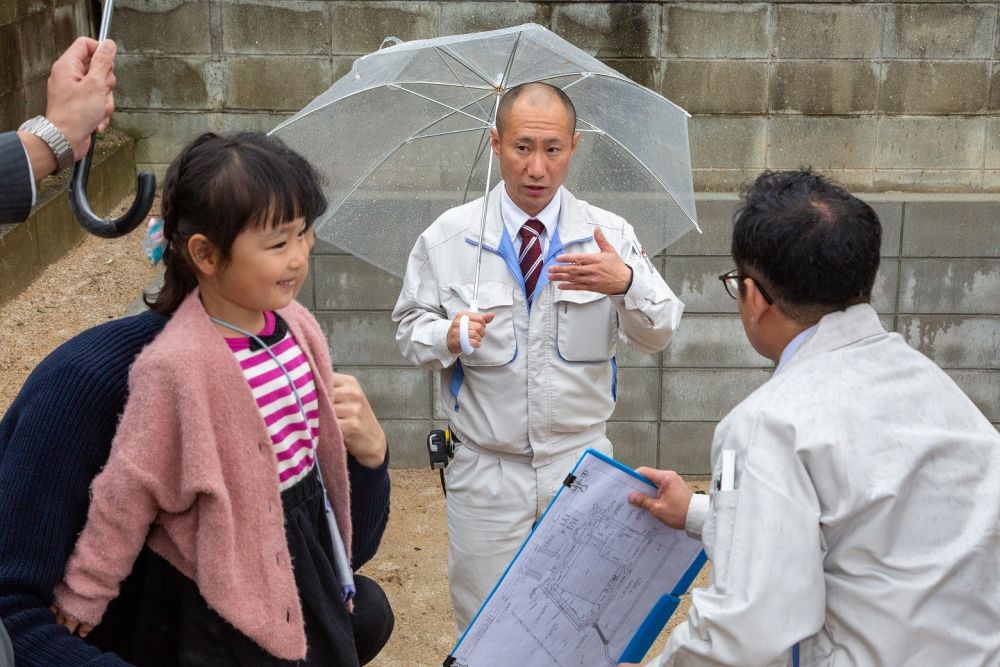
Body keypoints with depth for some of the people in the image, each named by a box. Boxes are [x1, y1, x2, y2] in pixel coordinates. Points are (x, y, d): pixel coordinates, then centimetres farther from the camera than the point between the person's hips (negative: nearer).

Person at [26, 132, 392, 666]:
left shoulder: (294, 322, -6)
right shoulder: (177, 366, -27)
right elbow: (129, 490, -17)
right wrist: (85, 593, -6)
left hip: (312, 539, 7)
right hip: (244, 584, -7)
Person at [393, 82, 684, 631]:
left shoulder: (610, 235, -1)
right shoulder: (448, 237, -2)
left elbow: (659, 335, -6)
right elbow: (411, 327, 4)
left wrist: (626, 283, -27)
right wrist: (446, 336, -19)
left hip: (581, 465, 1)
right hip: (484, 470, 0)